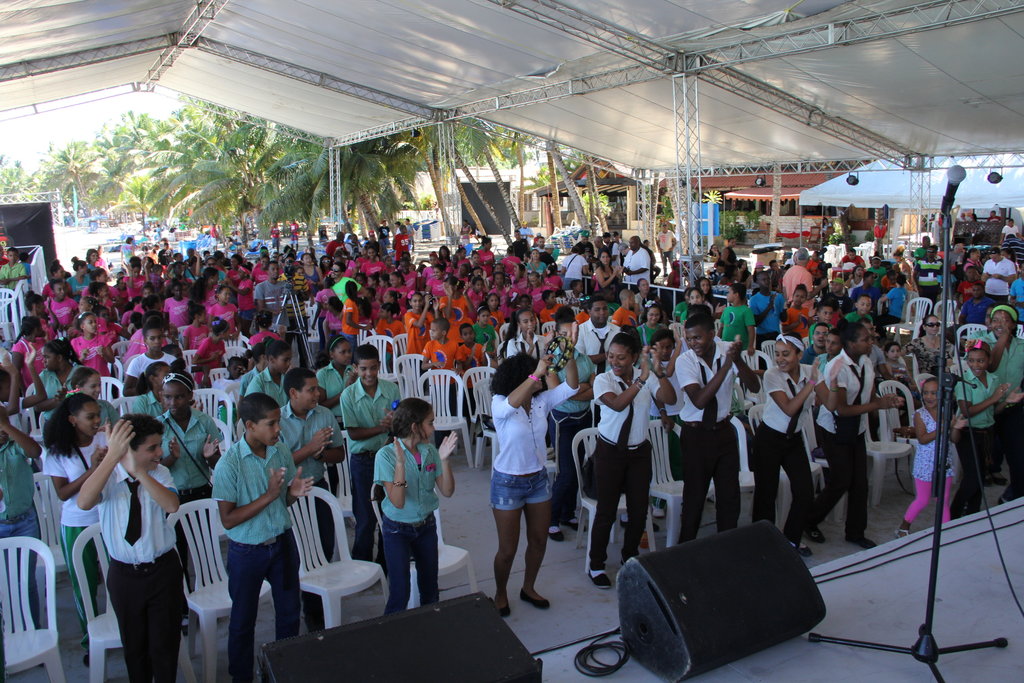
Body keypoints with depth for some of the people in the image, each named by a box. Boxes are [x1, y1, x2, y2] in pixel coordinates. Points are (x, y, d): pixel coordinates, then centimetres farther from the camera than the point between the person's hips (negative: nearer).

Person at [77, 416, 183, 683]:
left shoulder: (160, 473, -7)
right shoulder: (109, 475, -11)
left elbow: (172, 505, -28)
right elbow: (84, 502, -33)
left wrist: (139, 471, -36)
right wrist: (112, 457, -40)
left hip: (163, 570, 0)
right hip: (124, 574, 0)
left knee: (165, 645, 11)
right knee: (134, 647, 19)